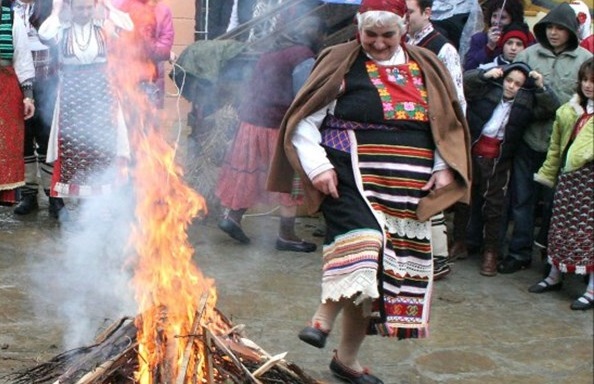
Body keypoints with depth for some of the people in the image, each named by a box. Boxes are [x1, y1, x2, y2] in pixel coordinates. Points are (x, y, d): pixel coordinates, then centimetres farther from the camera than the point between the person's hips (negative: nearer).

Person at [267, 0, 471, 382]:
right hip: (353, 180, -4)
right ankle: (323, 319, -18)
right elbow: (304, 121, 1)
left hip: (409, 192, 5)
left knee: (391, 269, 7)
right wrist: (317, 166, -12)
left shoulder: (427, 67, 12)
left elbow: (451, 125, 18)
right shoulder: (341, 63, 1)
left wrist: (445, 168, 3)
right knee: (361, 247, -31)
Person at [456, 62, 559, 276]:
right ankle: (460, 241, 26)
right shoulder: (487, 89, 2)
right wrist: (484, 75, -16)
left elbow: (552, 109, -3)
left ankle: (491, 251, 14)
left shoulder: (528, 100, 4)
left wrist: (541, 87, -13)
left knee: (494, 204, 4)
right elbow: (464, 82, -3)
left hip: (499, 159, 0)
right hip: (472, 151, 1)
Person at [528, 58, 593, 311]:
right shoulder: (569, 110, 13)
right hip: (567, 175, 6)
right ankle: (554, 276, 28)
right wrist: (548, 172, 19)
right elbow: (557, 145, 19)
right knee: (561, 225, 12)